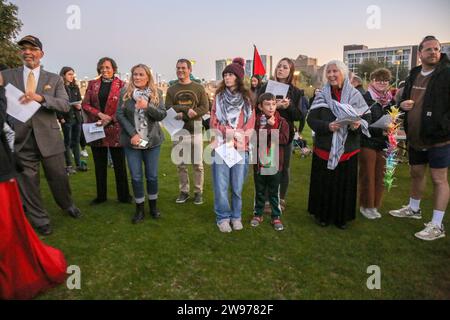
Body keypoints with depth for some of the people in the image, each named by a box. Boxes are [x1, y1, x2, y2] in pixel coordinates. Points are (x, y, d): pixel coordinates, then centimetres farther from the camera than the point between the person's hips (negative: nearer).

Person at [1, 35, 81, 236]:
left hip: (48, 137, 0)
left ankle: (67, 205, 37)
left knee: (59, 177, 10)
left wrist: (40, 97, -23)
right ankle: (40, 220, 26)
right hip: (21, 138, 1)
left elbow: (65, 105, -8)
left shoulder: (54, 79, 5)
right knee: (27, 182, 9)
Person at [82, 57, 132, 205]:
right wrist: (100, 114, -11)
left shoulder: (121, 85, 0)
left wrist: (110, 119, -15)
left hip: (115, 129, -3)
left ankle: (123, 196, 16)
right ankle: (101, 196, 23)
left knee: (119, 164, 3)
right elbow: (85, 104, 5)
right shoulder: (92, 84, 11)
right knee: (99, 165, 11)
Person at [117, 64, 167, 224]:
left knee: (152, 175, 8)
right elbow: (120, 115, -4)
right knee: (136, 177, 4)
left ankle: (153, 205, 26)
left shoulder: (156, 93, 3)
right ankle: (139, 208, 18)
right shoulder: (125, 92, 1)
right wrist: (132, 133, -15)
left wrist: (147, 106, -22)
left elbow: (162, 114, -5)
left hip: (152, 140, 1)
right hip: (132, 141, 0)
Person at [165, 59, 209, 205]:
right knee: (181, 164, 8)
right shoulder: (171, 90, 8)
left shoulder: (199, 88, 4)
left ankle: (198, 192, 16)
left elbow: (205, 108, -5)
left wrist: (181, 113, -16)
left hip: (195, 130, -2)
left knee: (197, 164, 3)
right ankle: (184, 191, 21)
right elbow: (168, 109, -2)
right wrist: (188, 109, -18)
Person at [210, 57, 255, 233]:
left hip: (241, 148, 0)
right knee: (221, 185, 1)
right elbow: (214, 121, 5)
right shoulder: (219, 96, 9)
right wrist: (228, 132, -8)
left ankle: (236, 216, 23)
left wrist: (241, 138, -9)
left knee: (237, 185, 6)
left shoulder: (247, 98, 8)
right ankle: (223, 217, 16)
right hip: (221, 146, 0)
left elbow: (250, 123, 5)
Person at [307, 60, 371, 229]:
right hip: (324, 149, 0)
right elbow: (311, 119, -4)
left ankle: (341, 217, 24)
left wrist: (358, 124, -20)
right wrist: (327, 126, -21)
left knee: (345, 183, 7)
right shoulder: (321, 96, 2)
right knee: (324, 183, 5)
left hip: (348, 149, 1)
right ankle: (322, 214, 23)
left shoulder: (355, 95, 1)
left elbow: (367, 117, 2)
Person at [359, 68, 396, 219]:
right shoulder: (365, 98, -10)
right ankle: (366, 206, 18)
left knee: (380, 176, 11)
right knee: (367, 176, 4)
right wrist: (380, 131, -23)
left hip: (384, 143, 6)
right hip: (368, 143, -6)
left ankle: (375, 205, 24)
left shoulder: (391, 100, 8)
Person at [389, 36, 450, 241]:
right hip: (415, 137, 7)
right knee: (416, 173, 20)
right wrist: (402, 104, 0)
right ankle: (414, 209, 41)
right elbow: (404, 99, 22)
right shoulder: (413, 75, 9)